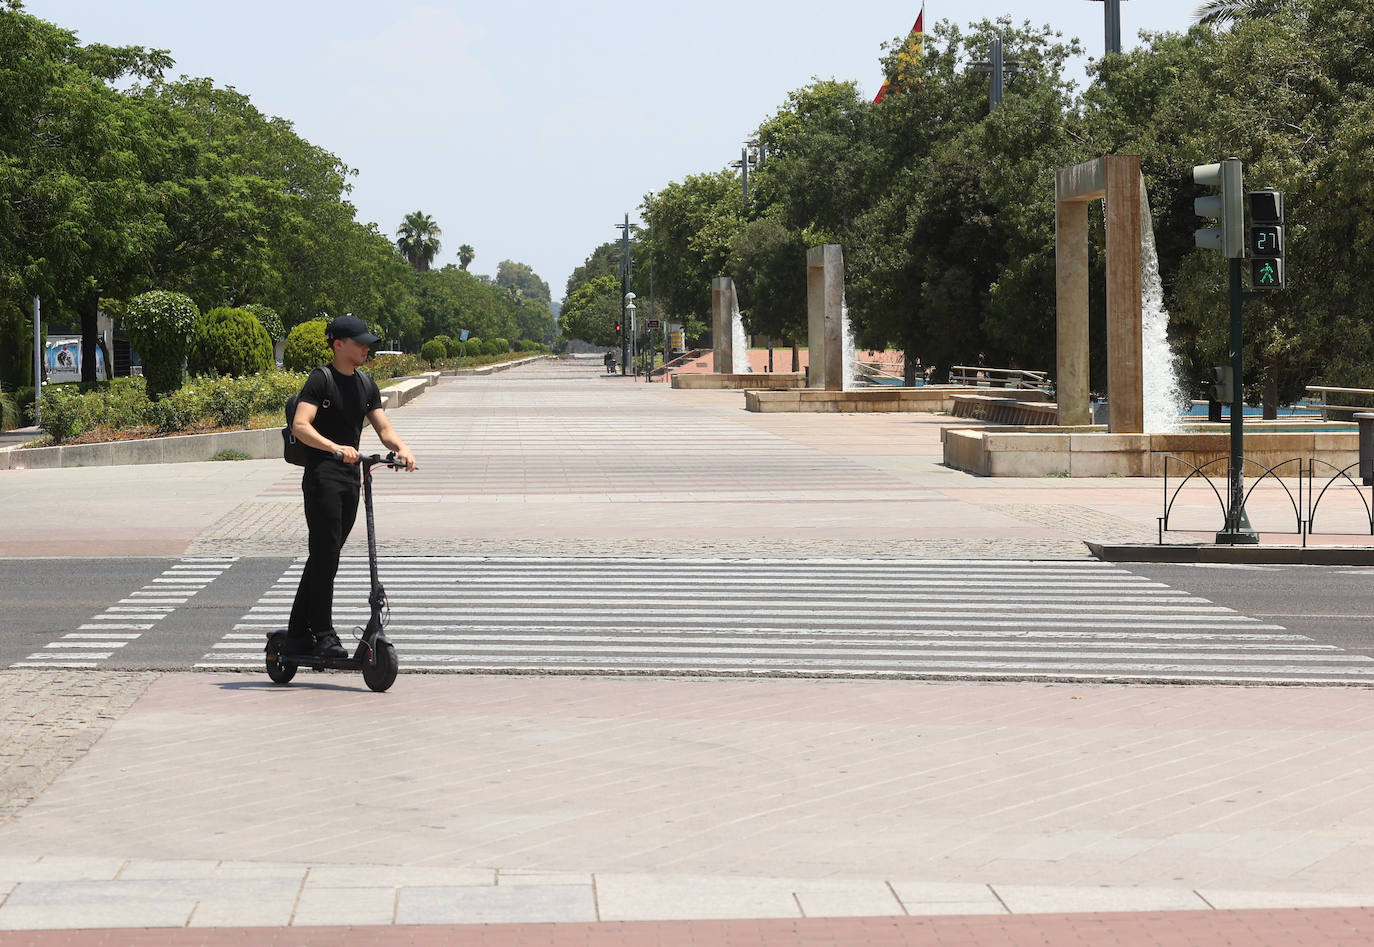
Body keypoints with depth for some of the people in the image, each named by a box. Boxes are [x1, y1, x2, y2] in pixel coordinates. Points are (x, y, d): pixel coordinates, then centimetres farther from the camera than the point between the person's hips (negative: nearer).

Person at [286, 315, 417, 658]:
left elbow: (383, 427, 10)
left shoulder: (366, 385, 15)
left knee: (322, 557, 11)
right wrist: (335, 448, -34)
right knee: (325, 556, -10)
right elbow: (300, 426, -19)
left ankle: (298, 632, 18)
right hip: (322, 476, -7)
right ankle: (322, 635, -8)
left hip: (350, 478, 7)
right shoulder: (321, 379, -8)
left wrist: (401, 447, -12)